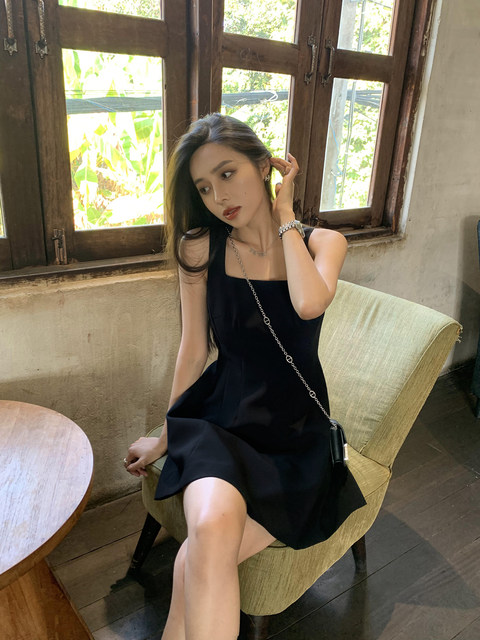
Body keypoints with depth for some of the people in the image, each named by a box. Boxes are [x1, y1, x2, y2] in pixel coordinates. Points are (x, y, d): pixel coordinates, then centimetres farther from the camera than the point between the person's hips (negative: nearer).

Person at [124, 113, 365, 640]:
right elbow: (194, 349, 4)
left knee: (198, 563, -19)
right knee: (211, 528, -30)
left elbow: (309, 304, -25)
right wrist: (166, 437, 12)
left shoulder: (322, 242, -1)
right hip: (221, 417, 1)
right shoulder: (200, 247, -2)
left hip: (295, 429, 0)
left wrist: (284, 216, -12)